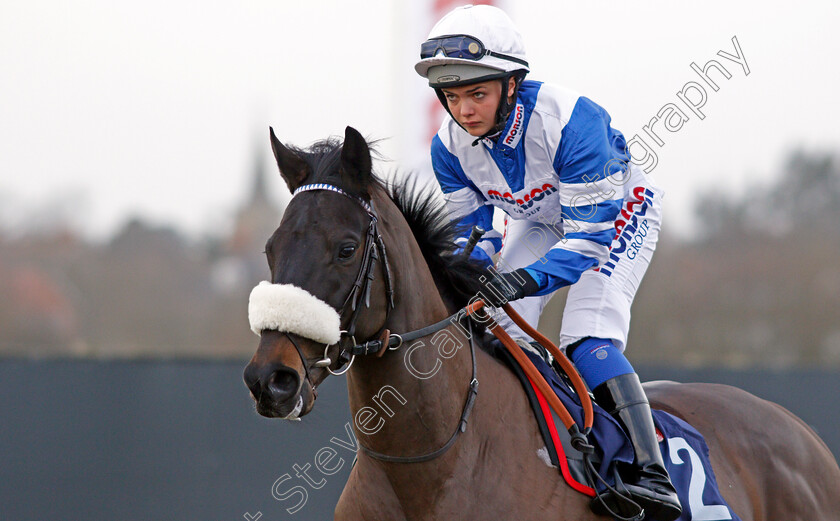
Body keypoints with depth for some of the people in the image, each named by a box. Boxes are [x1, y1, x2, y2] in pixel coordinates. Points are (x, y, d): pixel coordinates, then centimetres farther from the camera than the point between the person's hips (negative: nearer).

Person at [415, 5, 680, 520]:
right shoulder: (451, 146, -21)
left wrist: (528, 279, -53)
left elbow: (591, 234, -38)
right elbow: (470, 230, -10)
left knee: (588, 339, -25)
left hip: (617, 212, -6)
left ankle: (653, 474, -28)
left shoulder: (570, 119, -39)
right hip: (538, 220, 6)